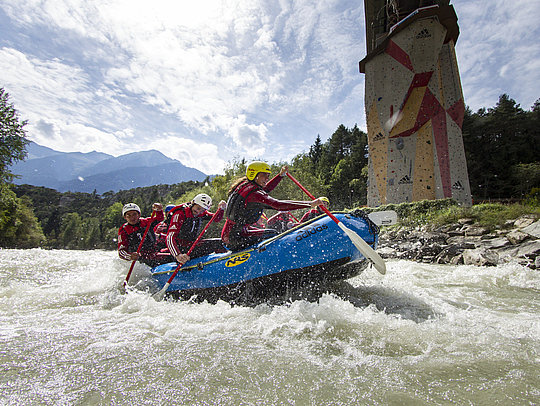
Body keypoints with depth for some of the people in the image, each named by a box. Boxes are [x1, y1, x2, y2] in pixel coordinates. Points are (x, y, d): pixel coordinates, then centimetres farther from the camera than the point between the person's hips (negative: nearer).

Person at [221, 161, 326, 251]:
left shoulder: (245, 185, 7)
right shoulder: (253, 194, -23)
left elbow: (265, 189, 24)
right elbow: (278, 205, -33)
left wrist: (281, 175, 18)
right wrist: (310, 204, -34)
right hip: (234, 239, -10)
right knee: (273, 234, -8)